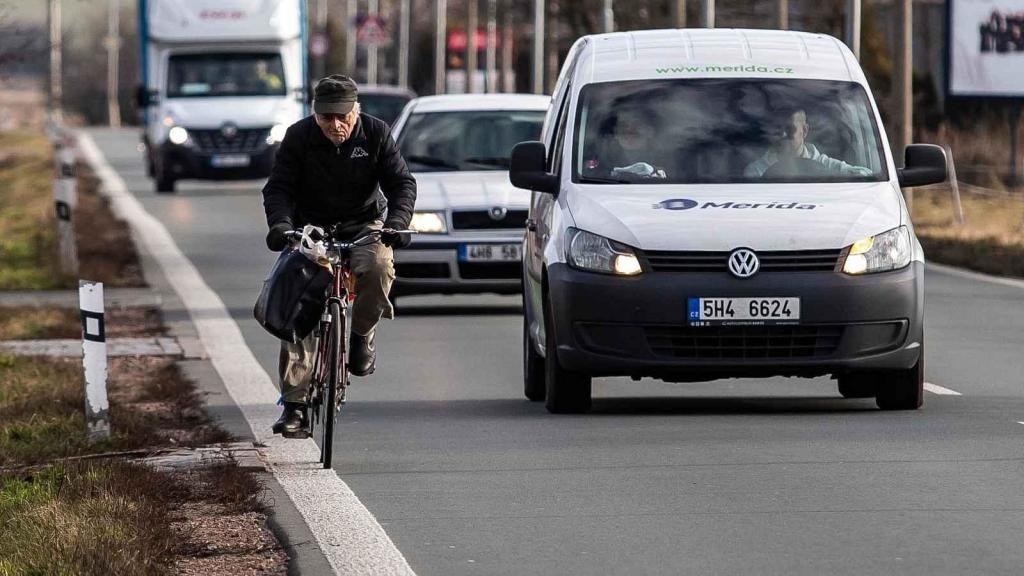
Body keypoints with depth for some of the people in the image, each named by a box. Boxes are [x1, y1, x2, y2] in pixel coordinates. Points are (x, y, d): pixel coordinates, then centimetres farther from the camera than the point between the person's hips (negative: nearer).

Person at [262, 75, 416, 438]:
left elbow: (402, 183, -9)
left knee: (378, 267, -34)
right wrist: (280, 224, -31)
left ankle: (361, 334, -5)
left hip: (365, 226, 0)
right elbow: (278, 188, -11)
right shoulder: (298, 137, -9)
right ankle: (294, 404, -14)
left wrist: (397, 221, -29)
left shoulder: (376, 133, -8)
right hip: (311, 228, 0)